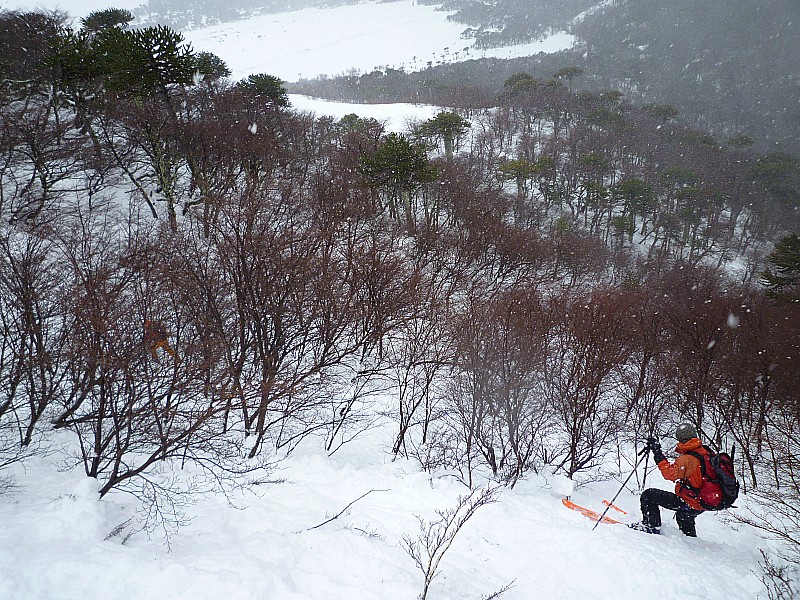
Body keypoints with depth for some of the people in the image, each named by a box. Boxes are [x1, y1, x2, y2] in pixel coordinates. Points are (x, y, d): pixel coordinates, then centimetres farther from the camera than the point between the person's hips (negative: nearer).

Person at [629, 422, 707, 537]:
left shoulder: (687, 459, -26)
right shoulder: (705, 452, 0)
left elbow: (670, 474, -33)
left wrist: (658, 453, -30)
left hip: (689, 504, -9)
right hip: (703, 504, 9)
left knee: (648, 495, -6)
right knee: (683, 516, 41)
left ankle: (651, 525, -2)